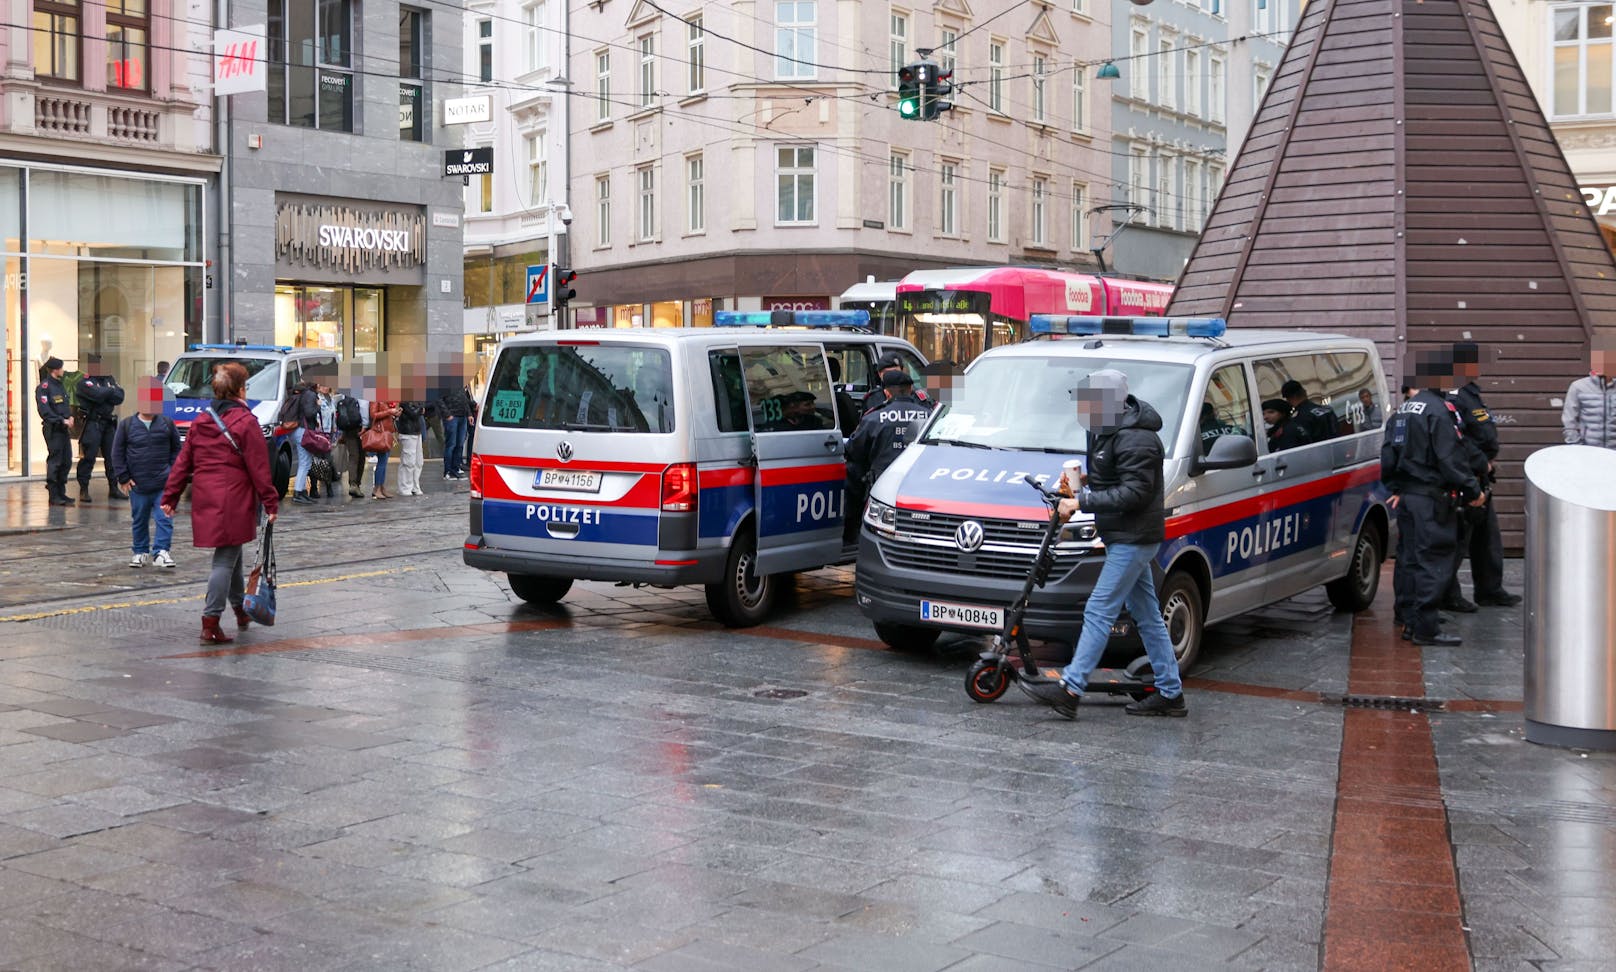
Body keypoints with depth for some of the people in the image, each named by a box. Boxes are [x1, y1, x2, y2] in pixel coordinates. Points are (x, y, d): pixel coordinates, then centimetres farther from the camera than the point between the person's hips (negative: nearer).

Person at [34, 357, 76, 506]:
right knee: (54, 461, -5)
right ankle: (53, 495, 1)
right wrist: (62, 420, -19)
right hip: (53, 429, -8)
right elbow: (44, 411, -17)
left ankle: (61, 493, 16)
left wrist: (70, 417, 5)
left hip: (64, 428, 8)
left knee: (66, 461, 8)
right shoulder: (44, 387, -10)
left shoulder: (60, 385, 16)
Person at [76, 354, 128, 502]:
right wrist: (110, 391, -4)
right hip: (93, 423, -6)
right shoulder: (85, 382, -5)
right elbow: (97, 395, -21)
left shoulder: (109, 379, 15)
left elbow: (119, 397, 2)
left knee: (112, 456, 8)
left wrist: (105, 393, -12)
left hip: (109, 423, 6)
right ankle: (83, 489, -1)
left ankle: (113, 488, 15)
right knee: (88, 457, -6)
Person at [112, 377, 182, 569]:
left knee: (164, 519, -8)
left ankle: (161, 551, -5)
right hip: (138, 485, 1)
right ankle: (139, 552, 24)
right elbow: (117, 452, 4)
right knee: (139, 521, 12)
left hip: (163, 483, -1)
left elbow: (177, 449, 9)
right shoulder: (127, 425, 1)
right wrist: (123, 477, 0)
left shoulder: (167, 424, 1)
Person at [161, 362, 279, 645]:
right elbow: (258, 468, -9)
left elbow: (183, 462, 11)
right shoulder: (245, 422, -9)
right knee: (226, 560, -4)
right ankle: (210, 623, -8)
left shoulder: (200, 422, 10)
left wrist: (170, 496, 16)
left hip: (205, 500, 7)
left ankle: (240, 608, 36)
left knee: (232, 552, 22)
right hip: (234, 500, -7)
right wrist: (271, 502, -5)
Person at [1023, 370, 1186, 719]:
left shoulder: (1135, 439, -20)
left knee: (1099, 611, -12)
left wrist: (1083, 501, -25)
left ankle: (1069, 689, -12)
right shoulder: (1108, 430, 12)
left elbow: (1134, 492, -24)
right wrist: (1087, 480, 5)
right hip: (1124, 537, 11)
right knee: (1146, 615, 13)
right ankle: (1170, 693, 19)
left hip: (1133, 539, -11)